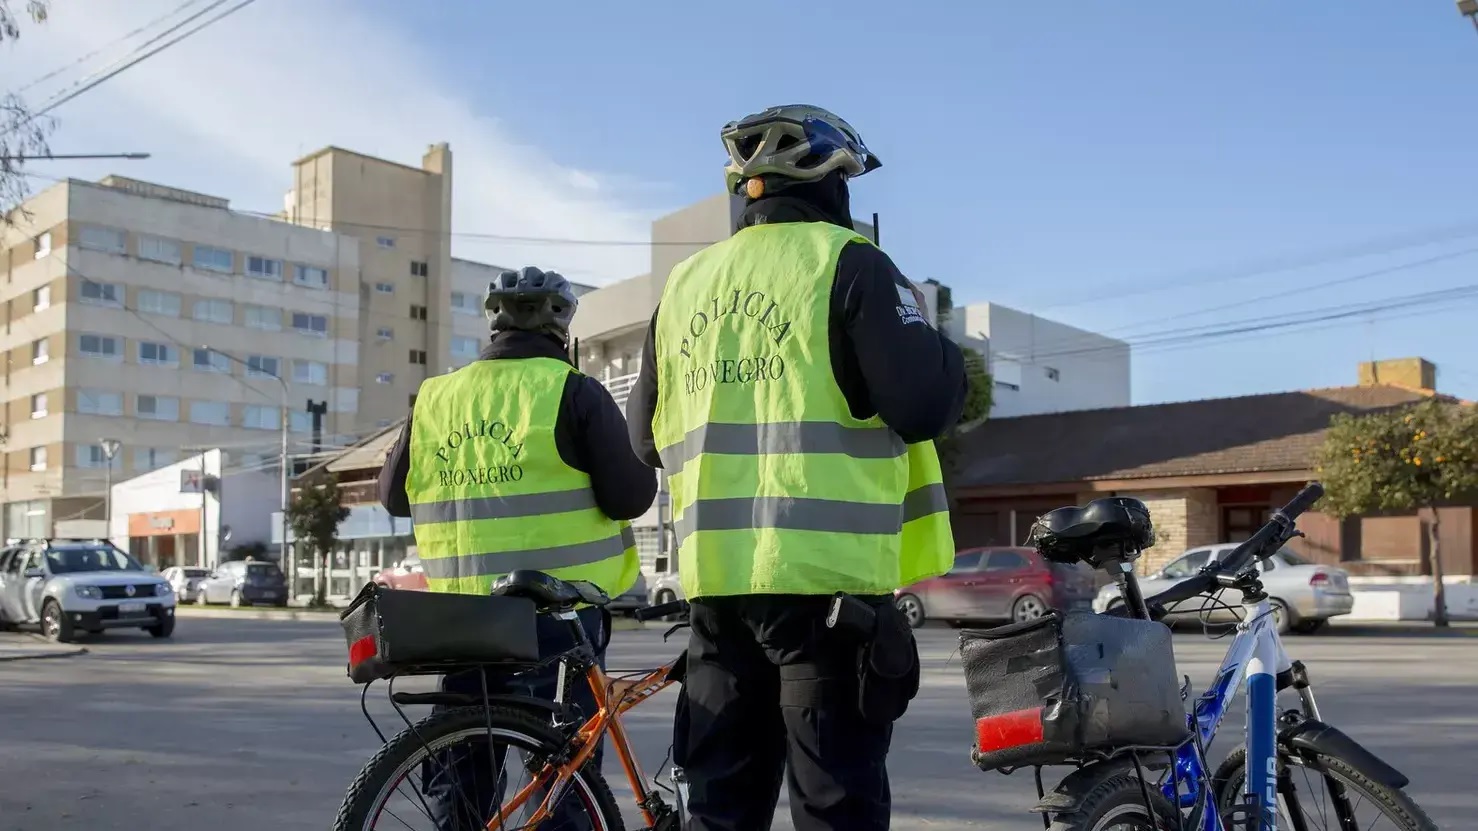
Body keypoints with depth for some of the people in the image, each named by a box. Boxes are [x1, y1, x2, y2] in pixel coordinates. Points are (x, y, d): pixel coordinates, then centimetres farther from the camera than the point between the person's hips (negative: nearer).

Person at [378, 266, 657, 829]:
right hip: (556, 612, -4)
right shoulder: (572, 391, -7)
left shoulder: (435, 397, 5)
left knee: (462, 772, 15)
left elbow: (393, 494, 15)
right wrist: (646, 463, 10)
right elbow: (629, 497, -11)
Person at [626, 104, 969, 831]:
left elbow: (645, 440, 17)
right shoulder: (848, 263, -4)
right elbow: (923, 406, -14)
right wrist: (932, 339, 6)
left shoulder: (686, 282, 13)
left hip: (717, 575, 6)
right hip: (830, 574, -5)